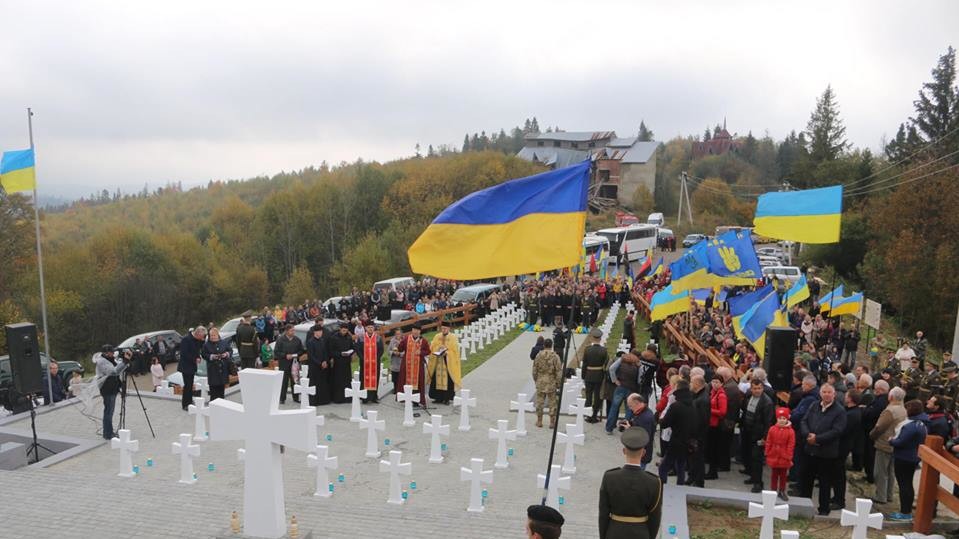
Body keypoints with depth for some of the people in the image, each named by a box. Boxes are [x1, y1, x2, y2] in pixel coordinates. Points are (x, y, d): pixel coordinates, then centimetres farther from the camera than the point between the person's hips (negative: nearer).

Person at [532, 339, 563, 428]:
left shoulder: (538, 355, -3)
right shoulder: (555, 356, -12)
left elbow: (534, 371, 5)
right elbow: (559, 372, -11)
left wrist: (536, 381, 18)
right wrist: (559, 384, -1)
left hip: (540, 383, 2)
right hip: (552, 383, -2)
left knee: (539, 402, 12)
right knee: (553, 403, 8)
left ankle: (539, 421, 19)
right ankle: (552, 422, 13)